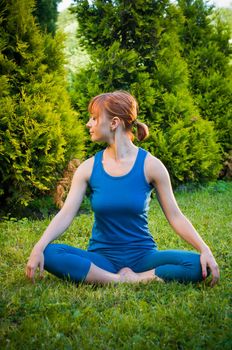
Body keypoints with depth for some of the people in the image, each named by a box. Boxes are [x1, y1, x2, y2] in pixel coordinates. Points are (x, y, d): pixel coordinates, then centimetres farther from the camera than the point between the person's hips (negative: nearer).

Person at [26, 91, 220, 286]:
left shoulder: (150, 165, -5)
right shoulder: (89, 168, 0)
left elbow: (175, 216, -4)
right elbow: (65, 214, -7)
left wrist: (205, 250, -17)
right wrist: (38, 248, -24)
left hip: (142, 256, -1)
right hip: (102, 258, 1)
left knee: (198, 265, -27)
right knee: (49, 254, -28)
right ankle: (122, 281, -27)